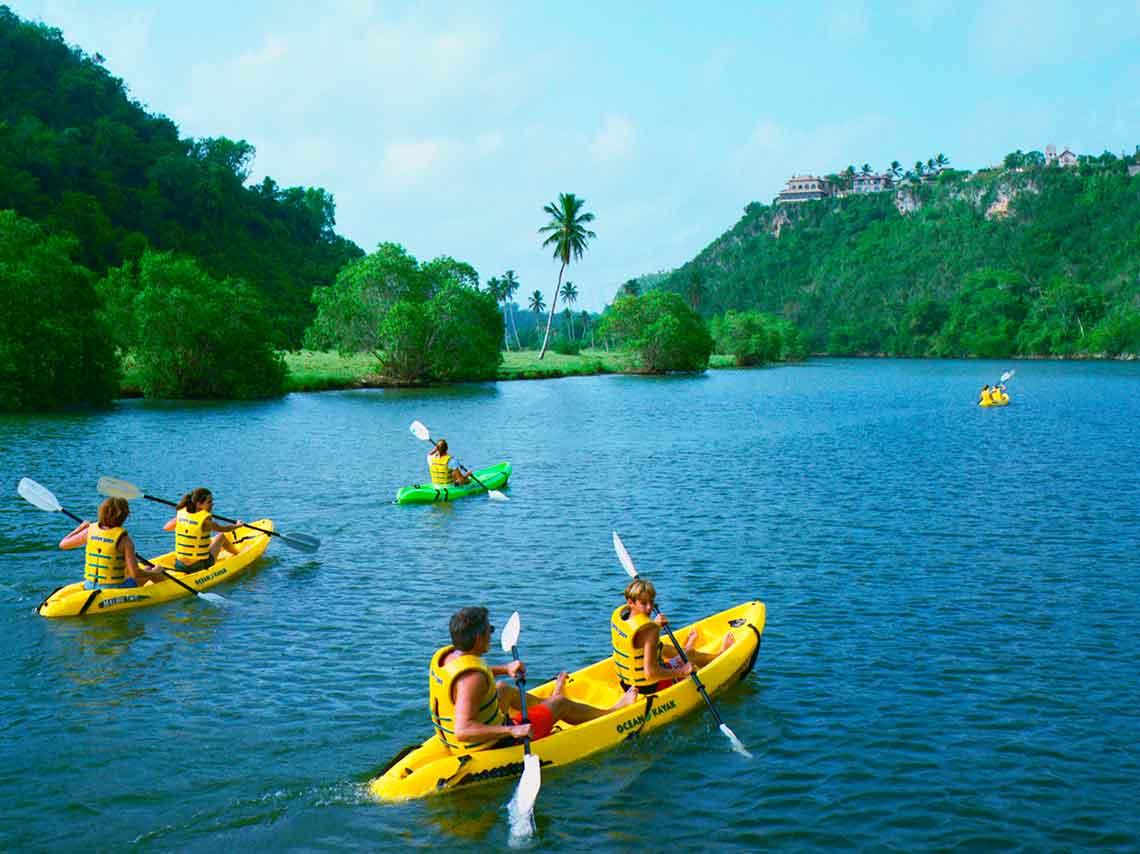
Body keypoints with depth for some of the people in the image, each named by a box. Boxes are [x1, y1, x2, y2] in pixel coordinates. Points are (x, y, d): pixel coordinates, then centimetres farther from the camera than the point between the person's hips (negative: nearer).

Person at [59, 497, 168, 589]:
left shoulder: (90, 531, -4)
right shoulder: (124, 539, -18)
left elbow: (63, 544, 11)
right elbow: (135, 573, -20)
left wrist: (80, 528, 24)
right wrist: (155, 573, -2)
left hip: (89, 587, 6)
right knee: (149, 571, 18)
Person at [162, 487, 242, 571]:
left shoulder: (181, 514, -6)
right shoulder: (206, 520, -20)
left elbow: (166, 528, 11)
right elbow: (223, 529, -2)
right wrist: (237, 525, 19)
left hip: (179, 565, 5)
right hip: (201, 566, -5)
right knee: (221, 536, 19)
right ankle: (237, 553, 45)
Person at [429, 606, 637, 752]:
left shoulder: (444, 655, -7)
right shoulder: (473, 678, -34)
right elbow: (462, 731, -41)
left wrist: (504, 669, 19)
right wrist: (511, 731, -42)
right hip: (492, 747, -8)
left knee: (503, 688, 32)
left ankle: (546, 704, 64)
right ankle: (610, 713, 40)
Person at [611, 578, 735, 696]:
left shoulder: (618, 613, -9)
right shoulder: (650, 630, -33)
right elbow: (650, 673, -36)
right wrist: (681, 672, -24)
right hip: (651, 687, -6)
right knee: (691, 653, 18)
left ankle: (685, 650, 69)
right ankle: (721, 653, 52)